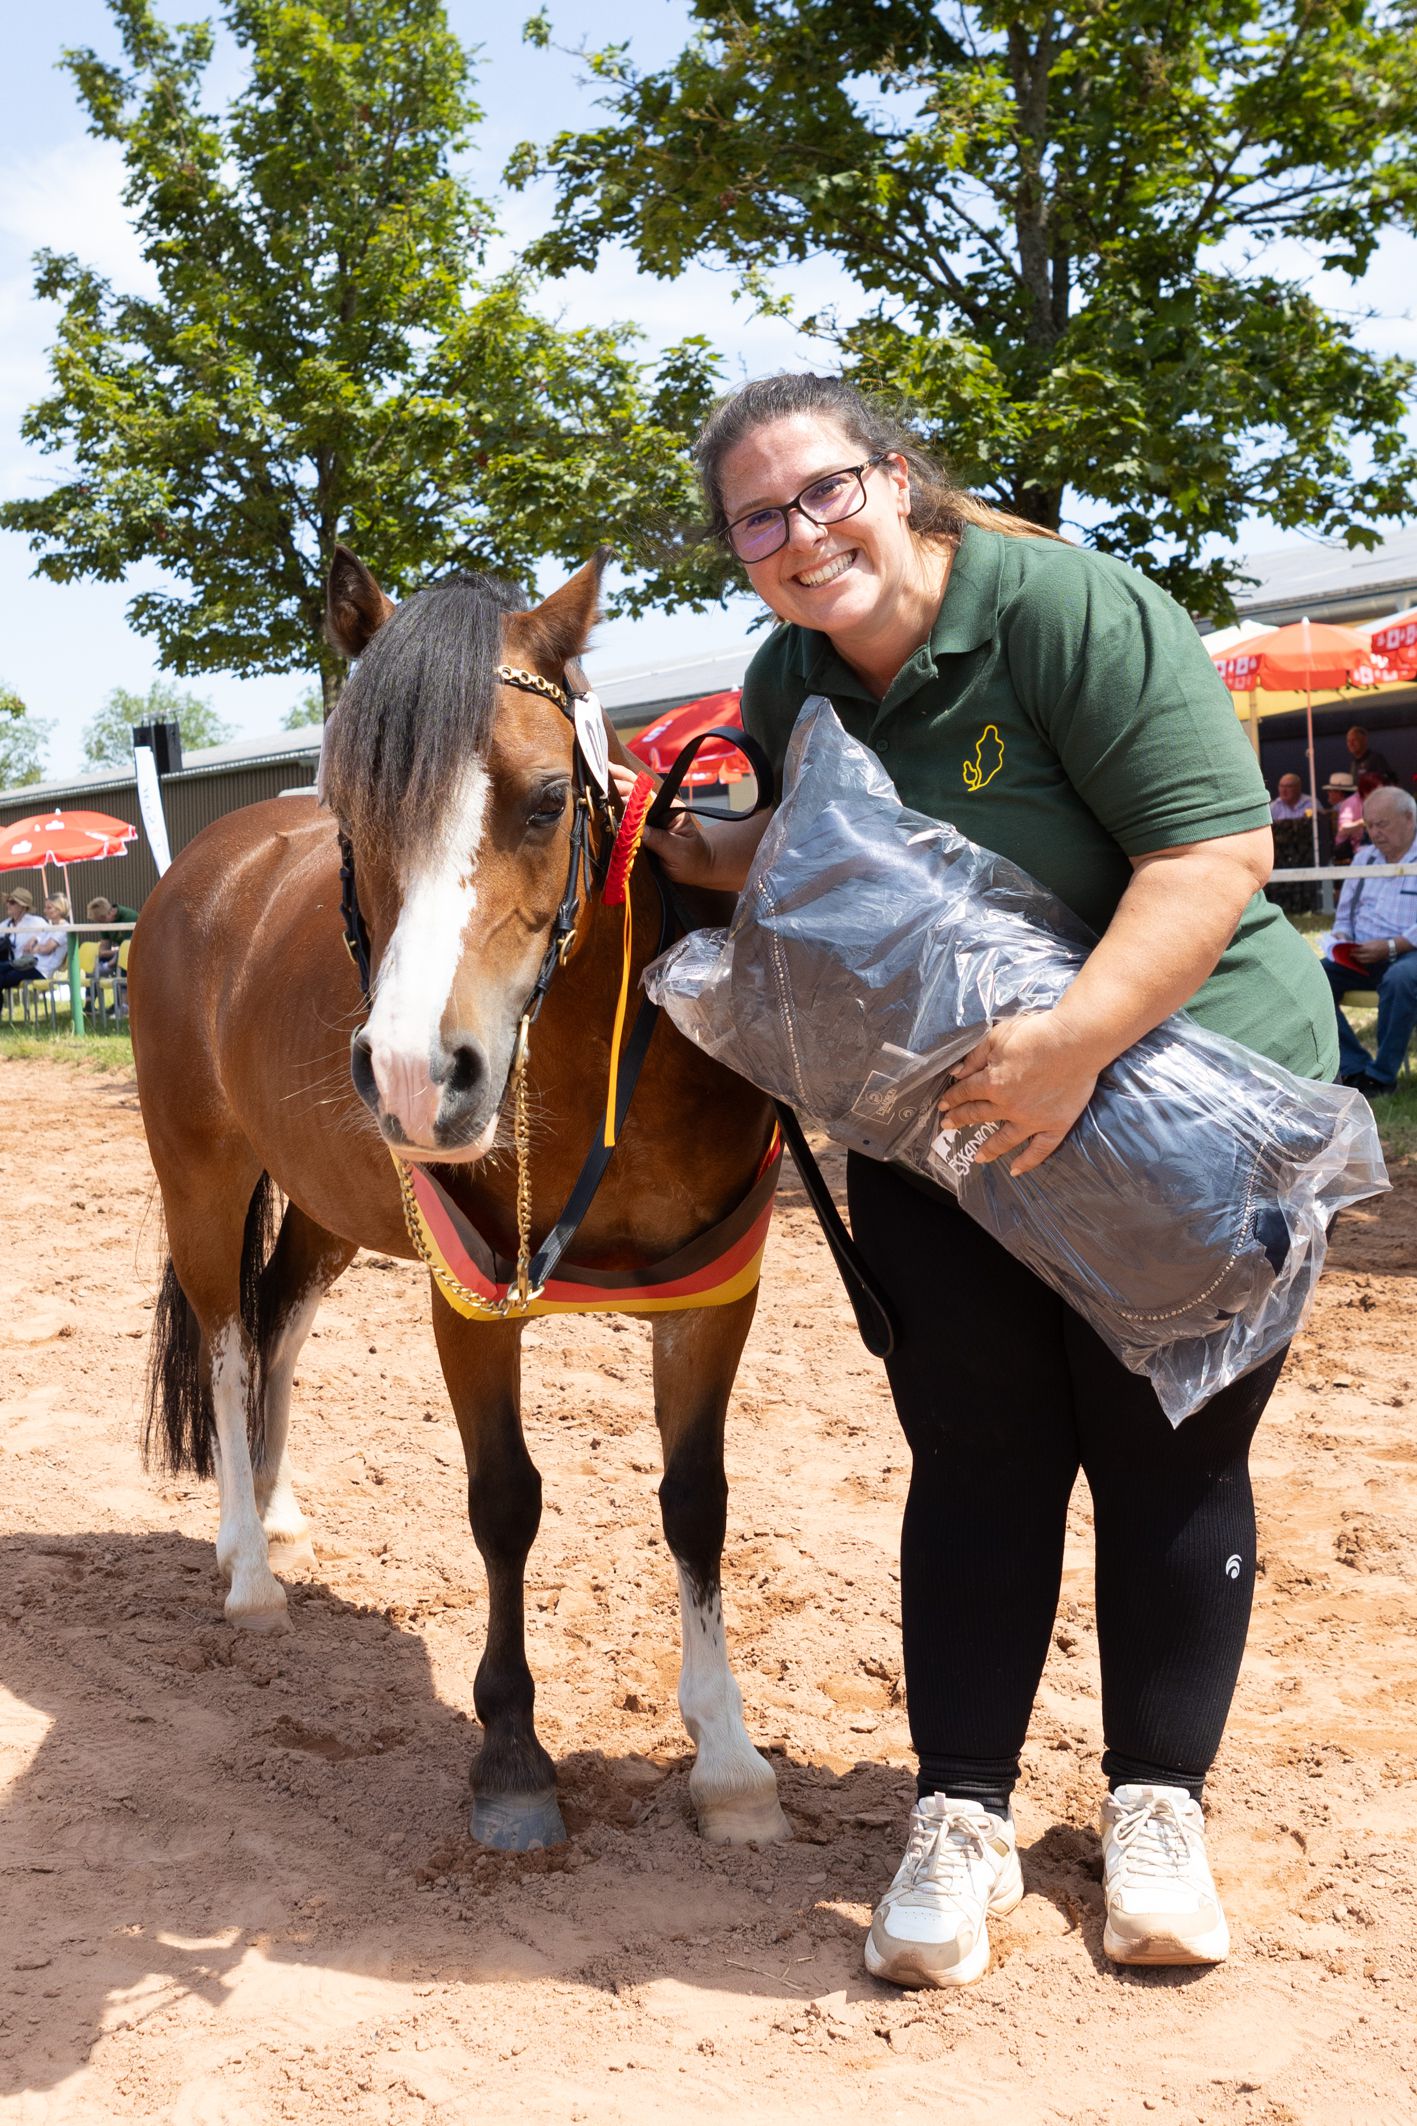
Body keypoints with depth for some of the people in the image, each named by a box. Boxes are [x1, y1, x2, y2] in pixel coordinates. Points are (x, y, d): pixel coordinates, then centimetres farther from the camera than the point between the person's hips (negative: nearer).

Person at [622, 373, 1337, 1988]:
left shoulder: (1069, 610, -19)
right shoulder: (786, 686, 2)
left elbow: (1219, 847, -25)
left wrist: (1078, 1038, -37)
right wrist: (723, 861, -1)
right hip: (942, 1132, 5)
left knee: (1167, 1457, 4)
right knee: (978, 1456, 4)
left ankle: (1158, 1805, 22)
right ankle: (961, 1817, 16)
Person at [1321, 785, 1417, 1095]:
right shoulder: (1363, 858, 22)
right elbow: (1344, 915, 25)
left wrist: (1390, 947, -21)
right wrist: (1341, 939, 3)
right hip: (1359, 959, 6)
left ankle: (1383, 1075, -26)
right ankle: (1356, 1069, -22)